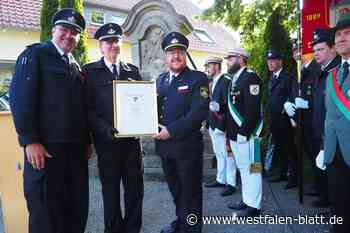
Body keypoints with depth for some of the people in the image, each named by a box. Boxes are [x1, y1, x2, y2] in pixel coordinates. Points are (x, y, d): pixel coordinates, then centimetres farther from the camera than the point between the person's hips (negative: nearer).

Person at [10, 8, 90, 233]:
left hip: (75, 147, 7)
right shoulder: (35, 54, 0)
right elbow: (20, 97, -11)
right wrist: (30, 140, -18)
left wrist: (86, 141, 15)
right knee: (45, 209, 3)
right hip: (45, 146, -6)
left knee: (78, 207, 12)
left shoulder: (76, 66, 20)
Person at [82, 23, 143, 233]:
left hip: (132, 137, 3)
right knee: (110, 188, 8)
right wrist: (104, 128, -18)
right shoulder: (90, 71, 3)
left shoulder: (132, 70, 12)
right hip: (106, 139, -2)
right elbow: (87, 107, -4)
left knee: (135, 187, 7)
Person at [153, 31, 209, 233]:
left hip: (188, 146, -6)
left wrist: (172, 130, -22)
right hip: (165, 146, 6)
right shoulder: (161, 80, 13)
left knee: (190, 192, 7)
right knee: (175, 190, 21)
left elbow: (199, 111, -18)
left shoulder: (198, 79, -8)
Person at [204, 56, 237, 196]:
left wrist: (218, 107, -30)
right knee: (219, 154, 17)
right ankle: (221, 180, 27)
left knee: (227, 154, -2)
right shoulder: (211, 83, 16)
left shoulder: (226, 81, -12)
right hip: (213, 124, 9)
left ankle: (231, 184, 5)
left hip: (223, 125, -9)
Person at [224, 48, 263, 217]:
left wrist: (244, 132, -22)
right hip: (234, 134, 10)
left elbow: (253, 109, -21)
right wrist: (229, 131, 13)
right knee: (242, 168, 17)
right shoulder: (235, 79, 17)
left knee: (250, 169, 0)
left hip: (245, 134, -9)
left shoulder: (250, 77, -12)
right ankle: (247, 200, 30)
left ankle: (254, 206, 12)